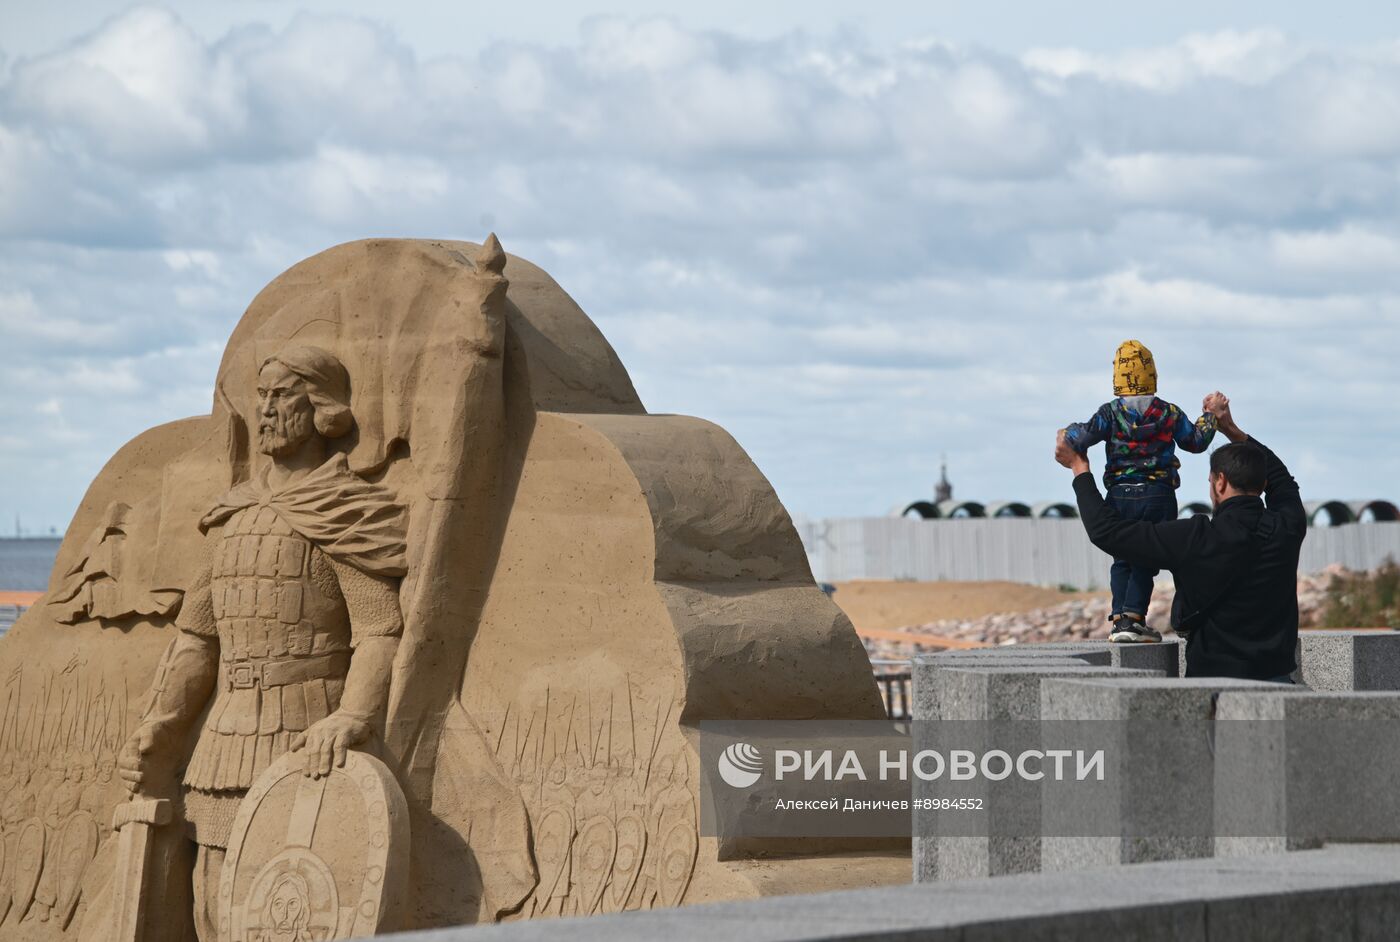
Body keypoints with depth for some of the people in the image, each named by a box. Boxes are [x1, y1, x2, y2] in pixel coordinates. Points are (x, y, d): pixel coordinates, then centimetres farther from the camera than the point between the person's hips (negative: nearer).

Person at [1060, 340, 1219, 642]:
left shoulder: (1110, 413, -6)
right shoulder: (1169, 413, 0)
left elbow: (1084, 436, -20)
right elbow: (1197, 441, 11)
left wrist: (1069, 434, 3)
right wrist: (1209, 415, 28)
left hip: (1120, 496, 0)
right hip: (1158, 496, 0)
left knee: (1122, 561, 13)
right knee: (1145, 561, 4)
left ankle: (1118, 618, 2)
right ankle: (1133, 617, -10)